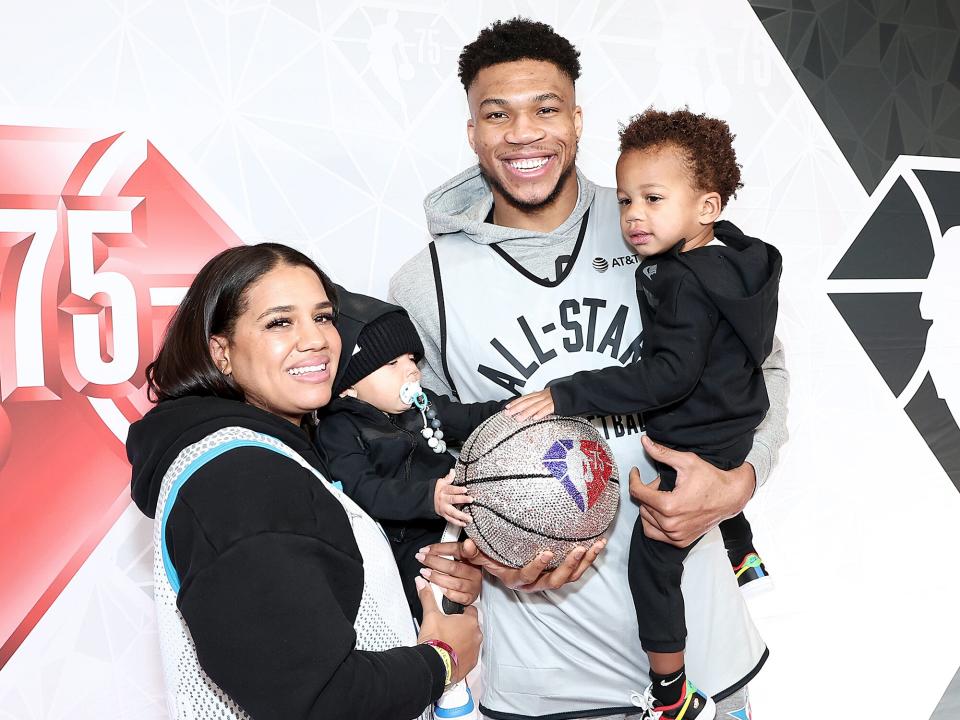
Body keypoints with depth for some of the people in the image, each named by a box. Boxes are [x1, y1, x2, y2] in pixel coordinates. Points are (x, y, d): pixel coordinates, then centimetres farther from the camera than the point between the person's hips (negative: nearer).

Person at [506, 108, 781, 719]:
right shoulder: (730, 253, 0)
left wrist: (572, 395, -38)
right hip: (732, 428, 10)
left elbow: (673, 374, -37)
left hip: (694, 448, -10)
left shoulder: (680, 282, -29)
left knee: (652, 560, -2)